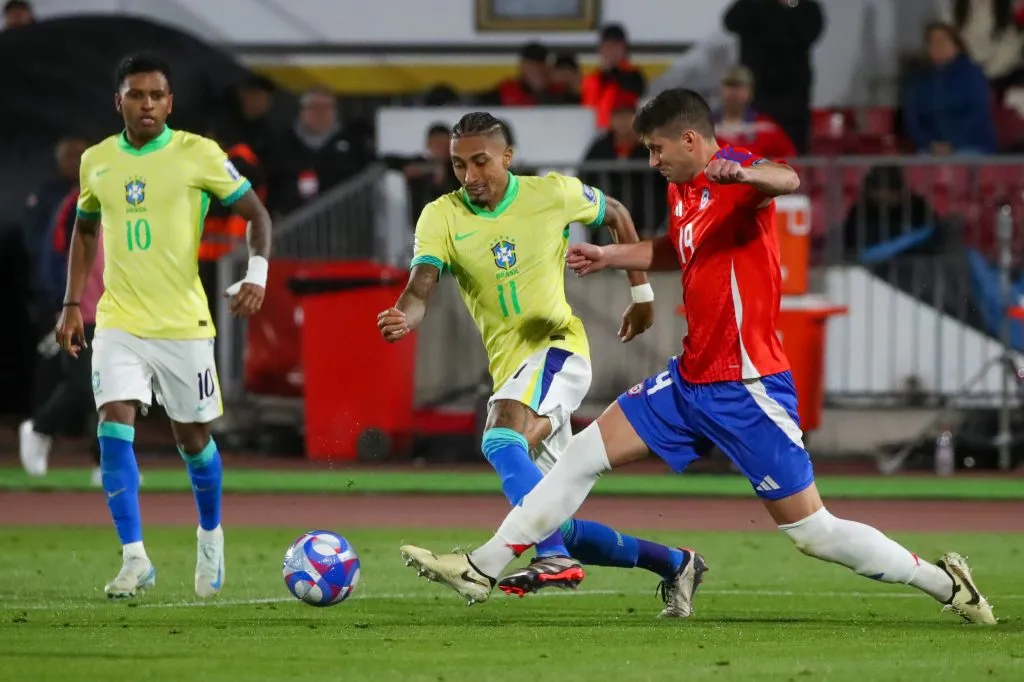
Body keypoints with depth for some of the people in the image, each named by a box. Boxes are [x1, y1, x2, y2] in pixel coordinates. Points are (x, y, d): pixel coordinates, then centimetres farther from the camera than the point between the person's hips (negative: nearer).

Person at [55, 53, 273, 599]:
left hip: (183, 322, -2)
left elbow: (255, 213, -2)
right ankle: (134, 559, -14)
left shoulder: (198, 154, -6)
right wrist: (72, 304, 14)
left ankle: (210, 536, 35)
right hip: (119, 323, 2)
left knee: (192, 439, 8)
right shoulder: (97, 161, 6)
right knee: (115, 429, -15)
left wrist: (256, 274, -19)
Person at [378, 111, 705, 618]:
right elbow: (420, 288, -17)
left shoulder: (553, 194, -5)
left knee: (501, 439, -36)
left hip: (556, 348, -5)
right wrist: (404, 318, -40)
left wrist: (641, 292, 17)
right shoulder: (442, 218, -2)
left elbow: (616, 215, 14)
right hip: (509, 368, 5)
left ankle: (553, 557, -48)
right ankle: (672, 564, 25)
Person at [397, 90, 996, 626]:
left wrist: (744, 175, -63)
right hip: (692, 377, 9)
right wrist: (611, 257, 28)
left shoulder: (734, 174, -17)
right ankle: (483, 568, 13)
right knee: (584, 455, 7)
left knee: (811, 530, -5)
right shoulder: (682, 188, 10)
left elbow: (787, 180, -43)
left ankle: (943, 583, 8)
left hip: (746, 385, -9)